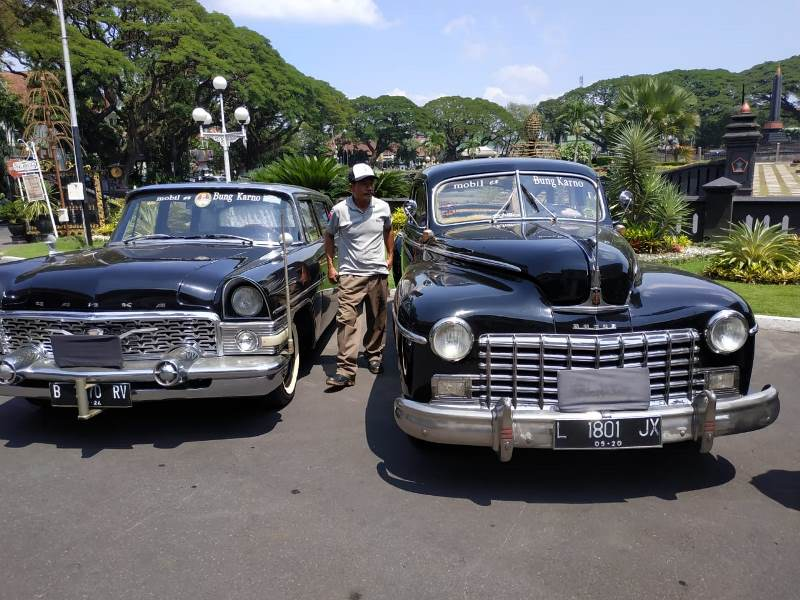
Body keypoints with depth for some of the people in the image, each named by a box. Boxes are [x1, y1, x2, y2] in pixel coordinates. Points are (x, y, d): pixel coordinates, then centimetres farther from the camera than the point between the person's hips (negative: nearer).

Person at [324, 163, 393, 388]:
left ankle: (374, 356, 34)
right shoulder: (339, 210, -6)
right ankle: (346, 370, -11)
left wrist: (390, 256, 17)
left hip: (378, 273, 3)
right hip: (350, 275, -3)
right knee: (346, 320, -12)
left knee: (377, 321, 13)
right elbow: (329, 236, 8)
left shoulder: (383, 207, 1)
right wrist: (330, 266, 4)